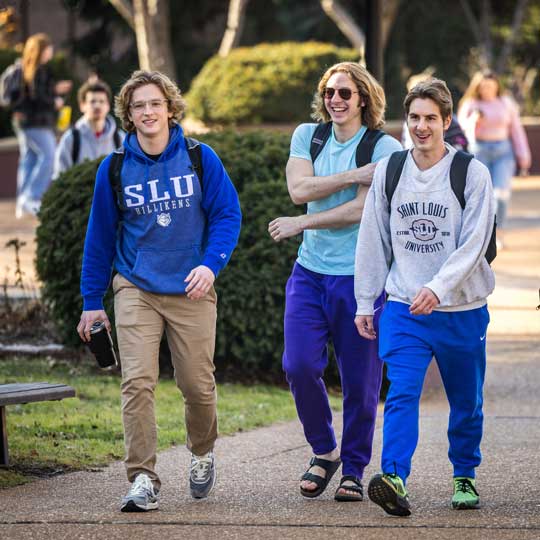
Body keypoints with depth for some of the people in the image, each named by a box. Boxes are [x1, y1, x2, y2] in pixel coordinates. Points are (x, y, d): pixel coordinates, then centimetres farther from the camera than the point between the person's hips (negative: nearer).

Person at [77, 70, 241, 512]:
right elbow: (100, 235, 8)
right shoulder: (115, 169, 0)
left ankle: (203, 454, 35)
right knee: (137, 382, -13)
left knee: (197, 384, 5)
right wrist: (92, 301, 9)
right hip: (136, 289, 0)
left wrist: (211, 264, -17)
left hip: (191, 290, 0)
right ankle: (143, 480, -9)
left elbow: (228, 215, 0)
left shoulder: (200, 159, -3)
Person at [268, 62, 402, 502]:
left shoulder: (385, 148, -4)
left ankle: (354, 469, 15)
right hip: (310, 272, 3)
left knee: (360, 379, 0)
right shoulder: (307, 136, 10)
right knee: (299, 365, -9)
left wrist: (302, 223, -8)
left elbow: (361, 209, -12)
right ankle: (323, 452, 13)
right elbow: (299, 189, -5)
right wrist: (353, 175, -13)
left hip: (360, 275, -3)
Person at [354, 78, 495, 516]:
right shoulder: (388, 171, 6)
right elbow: (373, 241, 12)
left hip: (462, 310, -1)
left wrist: (438, 287, -24)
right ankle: (394, 480, -27)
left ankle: (465, 477, 30)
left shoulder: (472, 173, -4)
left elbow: (473, 243, -12)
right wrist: (365, 303, 11)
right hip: (403, 308, 1)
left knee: (466, 402, 11)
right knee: (401, 396, -16)